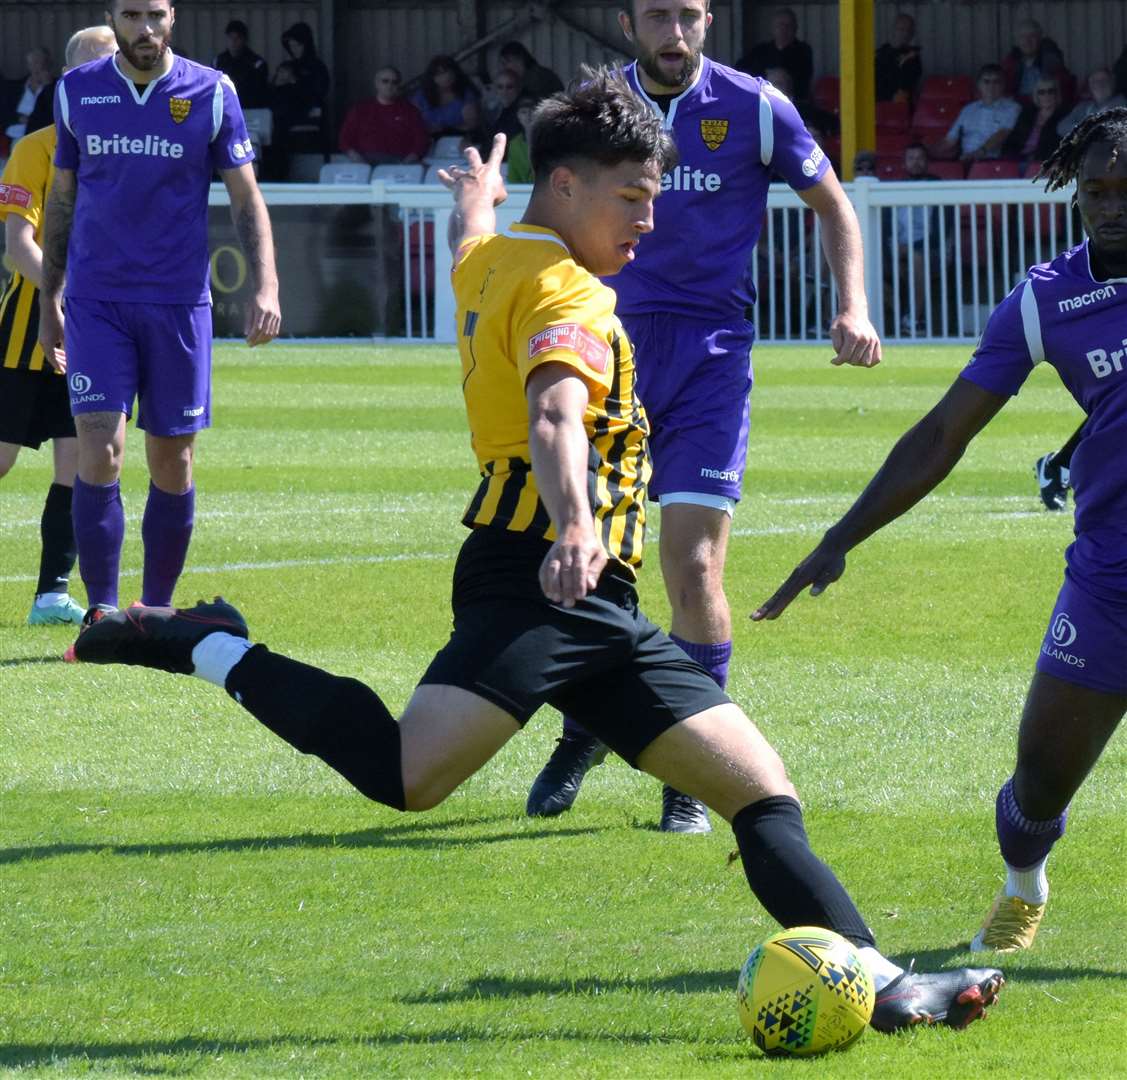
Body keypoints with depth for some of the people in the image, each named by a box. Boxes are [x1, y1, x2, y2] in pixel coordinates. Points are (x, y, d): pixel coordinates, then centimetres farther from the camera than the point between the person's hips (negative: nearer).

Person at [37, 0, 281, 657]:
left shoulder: (211, 94, -1)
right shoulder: (77, 92, 4)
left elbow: (247, 199, 3)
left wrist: (265, 286, -10)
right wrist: (48, 299, 14)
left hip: (179, 302, 0)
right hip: (96, 303, 0)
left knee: (173, 461, 4)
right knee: (101, 450, -12)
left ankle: (157, 613, 17)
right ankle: (101, 614, -7)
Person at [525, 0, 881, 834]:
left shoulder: (755, 109, -3)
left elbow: (832, 204, 9)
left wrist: (854, 308, -3)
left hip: (712, 351, -3)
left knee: (694, 566, -12)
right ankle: (582, 736, 26)